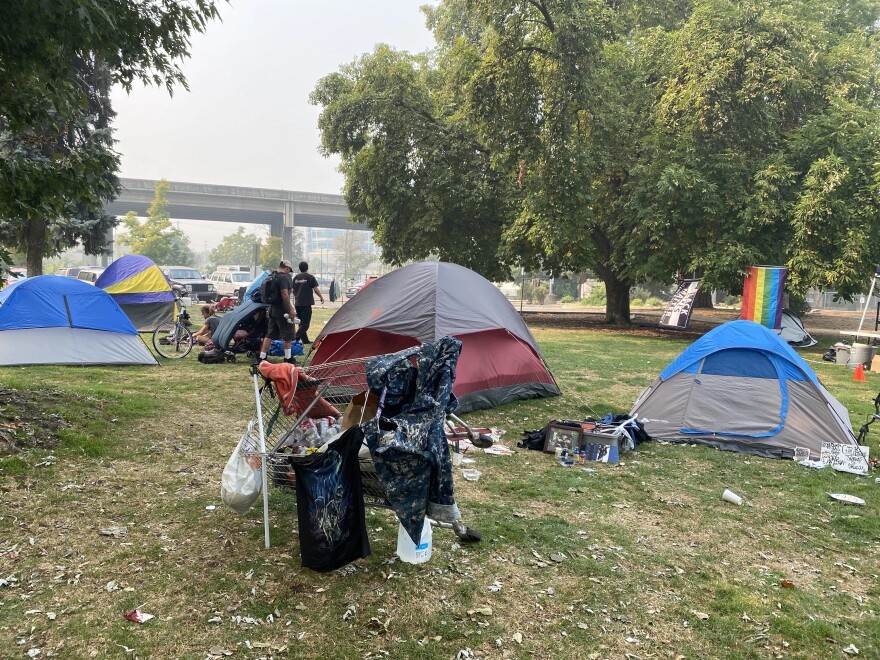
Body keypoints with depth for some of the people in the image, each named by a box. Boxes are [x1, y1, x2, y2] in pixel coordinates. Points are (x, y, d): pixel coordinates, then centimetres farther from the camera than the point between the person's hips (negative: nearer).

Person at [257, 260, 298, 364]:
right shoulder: (284, 277, -14)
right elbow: (284, 294, -23)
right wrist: (291, 310, -20)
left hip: (272, 310, 9)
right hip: (282, 311, -9)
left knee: (270, 335, 12)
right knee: (287, 335, 3)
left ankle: (262, 357, 11)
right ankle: (288, 358, 10)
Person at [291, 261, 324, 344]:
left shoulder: (296, 278, 9)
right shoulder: (310, 277, -6)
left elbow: (293, 290, 15)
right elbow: (316, 289, -6)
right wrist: (321, 297, 9)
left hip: (298, 303, 6)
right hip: (306, 303, -6)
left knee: (302, 322, 15)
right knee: (305, 323, -4)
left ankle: (305, 340, 19)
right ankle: (296, 338, -17)